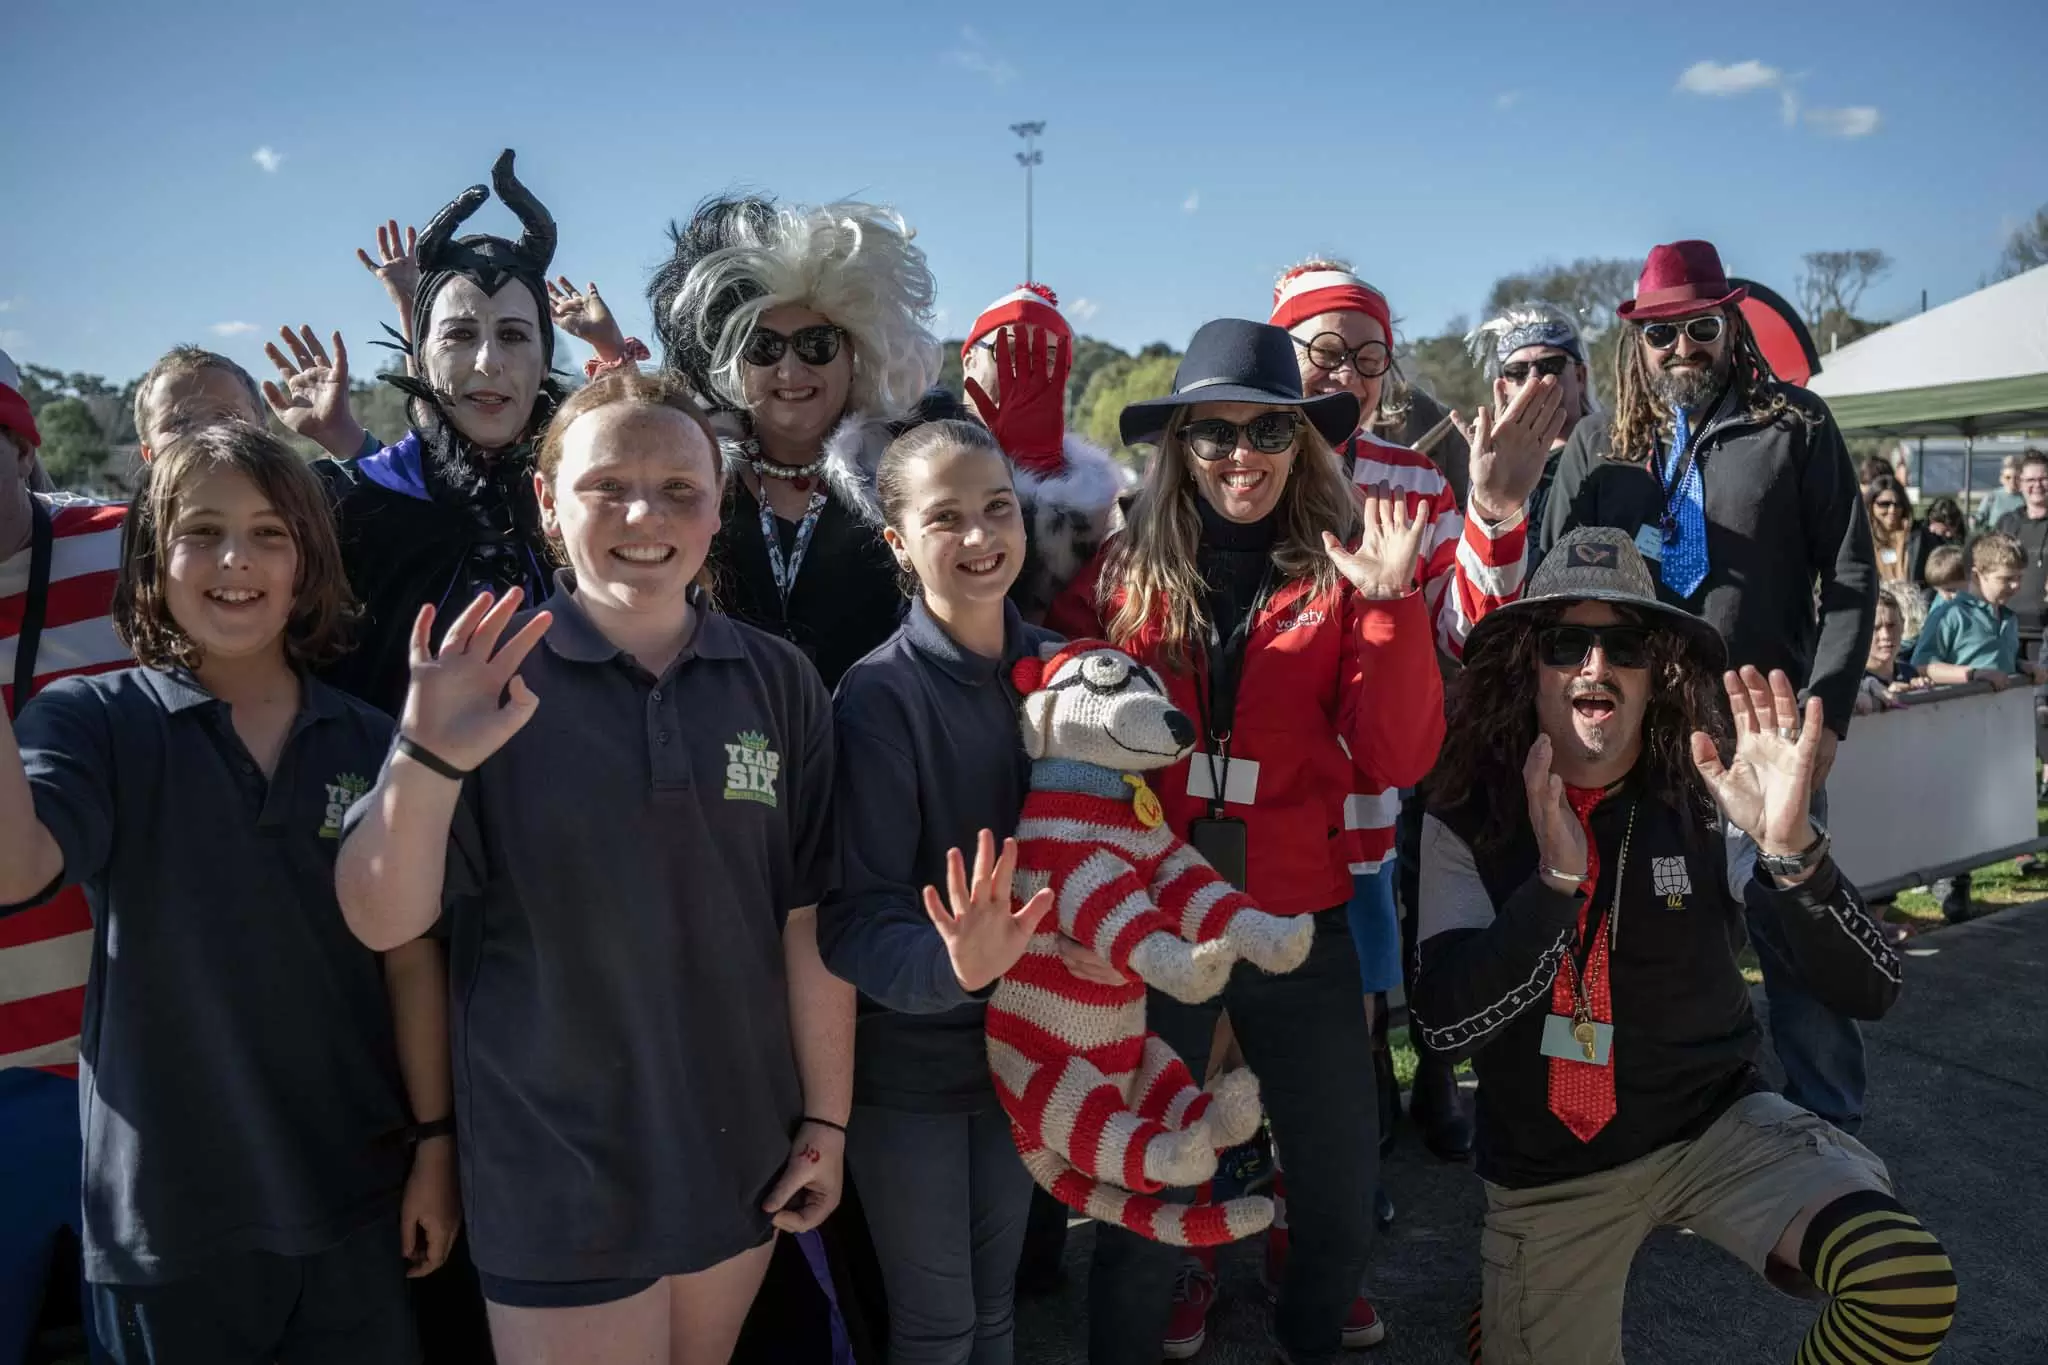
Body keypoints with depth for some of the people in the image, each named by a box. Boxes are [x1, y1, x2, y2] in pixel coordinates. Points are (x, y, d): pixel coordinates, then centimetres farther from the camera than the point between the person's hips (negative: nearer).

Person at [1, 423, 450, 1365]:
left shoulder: (372, 744, 0)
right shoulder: (91, 720, -6)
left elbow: (411, 953, 2)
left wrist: (434, 1141, 2)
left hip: (356, 1195, 2)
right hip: (167, 1209, -1)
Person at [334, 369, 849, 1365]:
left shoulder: (778, 684, -5)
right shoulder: (490, 680, -11)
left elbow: (808, 918, -2)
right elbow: (381, 920, -12)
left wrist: (825, 1118, 0)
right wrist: (428, 756, -29)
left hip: (740, 1154, 3)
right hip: (556, 1172, -2)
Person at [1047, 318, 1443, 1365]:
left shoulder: (1337, 575, -2)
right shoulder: (1122, 574, -3)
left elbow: (1398, 760, -10)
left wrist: (1389, 603, -20)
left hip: (1299, 920, 1)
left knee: (1342, 1188, 17)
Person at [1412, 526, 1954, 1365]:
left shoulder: (1707, 800, -12)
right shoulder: (1467, 821, -12)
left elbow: (1870, 991, -19)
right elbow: (1445, 1022, -20)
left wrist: (1790, 847, -38)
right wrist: (1556, 878, -34)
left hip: (1714, 1124, 0)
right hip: (1550, 1168, 0)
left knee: (1909, 1291, -23)